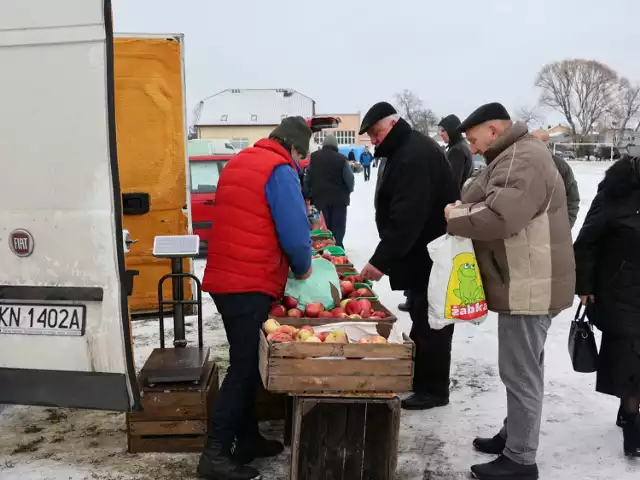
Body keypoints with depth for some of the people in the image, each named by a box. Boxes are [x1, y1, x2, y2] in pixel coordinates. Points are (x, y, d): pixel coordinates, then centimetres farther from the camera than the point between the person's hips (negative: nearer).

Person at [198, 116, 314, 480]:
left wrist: (287, 264, 22)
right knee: (246, 367, -2)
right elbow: (294, 232, -17)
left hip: (225, 278, 9)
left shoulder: (239, 163, 17)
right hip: (250, 284, -9)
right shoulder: (280, 170, -10)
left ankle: (247, 439, 25)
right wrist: (303, 268, 3)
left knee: (245, 362, 16)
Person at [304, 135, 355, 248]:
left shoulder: (313, 157, 4)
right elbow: (350, 179, -8)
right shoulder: (341, 159, -9)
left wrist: (308, 195, 12)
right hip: (338, 199, -3)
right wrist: (347, 192, 12)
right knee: (338, 228, 6)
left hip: (319, 199, 3)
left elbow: (307, 179, 5)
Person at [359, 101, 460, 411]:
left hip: (433, 254, -11)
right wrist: (386, 258, 19)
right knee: (423, 318, 17)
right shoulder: (407, 151, 14)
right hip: (423, 252, 11)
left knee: (430, 321, -2)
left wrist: (381, 260, -27)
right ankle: (422, 379, 30)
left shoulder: (415, 155, -21)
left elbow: (407, 217, -28)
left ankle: (433, 389, 9)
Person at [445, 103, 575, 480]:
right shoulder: (515, 156, 16)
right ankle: (514, 436, 36)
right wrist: (465, 209, 0)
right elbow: (489, 204, 19)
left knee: (521, 373, -1)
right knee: (522, 370, 21)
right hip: (523, 283, 11)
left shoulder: (523, 160, -20)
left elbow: (499, 216, -32)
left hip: (529, 286, -11)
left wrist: (455, 218, -16)